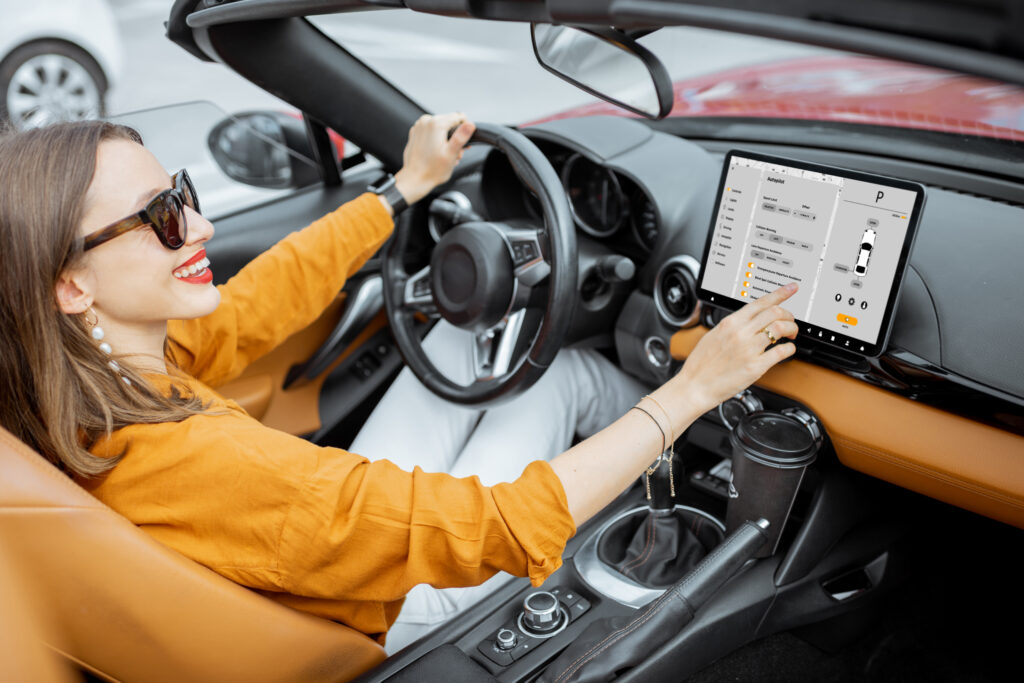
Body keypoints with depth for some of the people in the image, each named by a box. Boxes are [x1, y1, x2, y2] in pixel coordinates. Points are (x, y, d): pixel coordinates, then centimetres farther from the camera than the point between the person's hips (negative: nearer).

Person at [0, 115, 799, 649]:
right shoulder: (193, 464, -41)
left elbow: (261, 300, -2)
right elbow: (500, 529, -39)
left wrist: (410, 185, 7)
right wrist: (692, 389, -31)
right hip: (395, 627, -7)